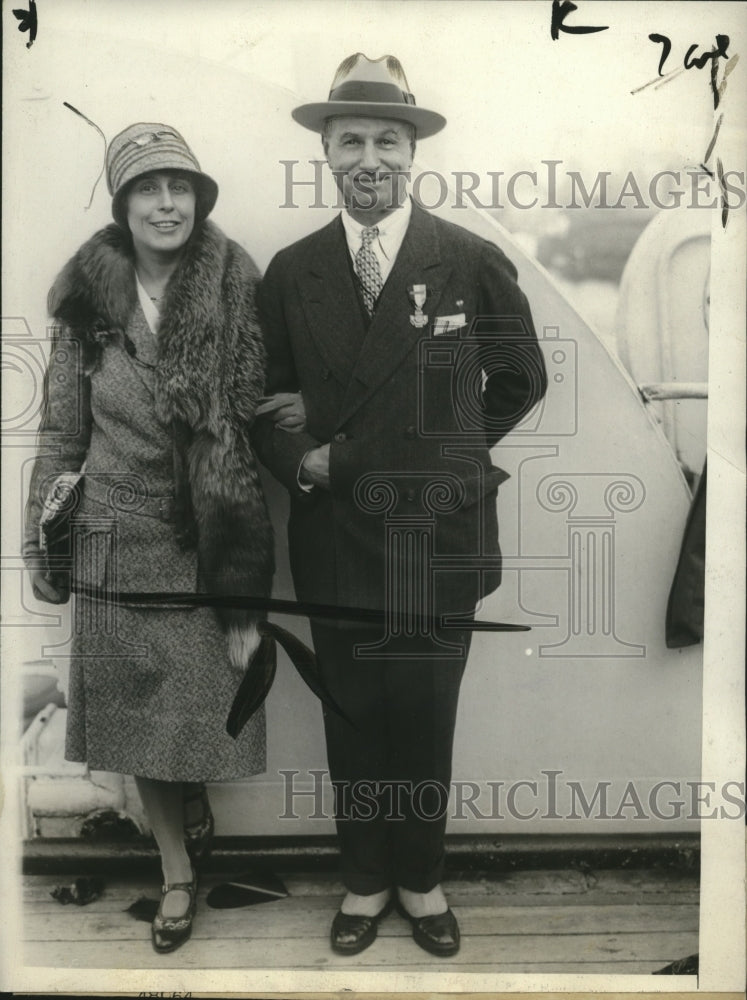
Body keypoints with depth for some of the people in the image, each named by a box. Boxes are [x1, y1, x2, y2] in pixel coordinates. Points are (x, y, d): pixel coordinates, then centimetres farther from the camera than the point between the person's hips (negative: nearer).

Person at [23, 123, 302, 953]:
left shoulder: (235, 292, -4)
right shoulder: (90, 302, 1)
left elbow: (259, 412, 7)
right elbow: (61, 430, 6)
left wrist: (295, 411, -13)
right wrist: (41, 542, 6)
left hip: (208, 545, -1)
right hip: (117, 542, 2)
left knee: (202, 707, 4)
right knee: (135, 713, 8)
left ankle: (195, 794, 39)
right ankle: (178, 872, 28)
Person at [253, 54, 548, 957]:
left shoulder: (474, 262, -4)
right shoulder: (291, 272, 1)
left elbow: (521, 380, 7)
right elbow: (261, 396, 9)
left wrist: (450, 452, 2)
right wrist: (299, 463, -7)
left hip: (439, 536, -1)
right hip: (335, 536, 2)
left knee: (425, 723, 12)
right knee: (353, 723, 14)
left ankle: (420, 878, 36)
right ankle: (365, 880, 36)